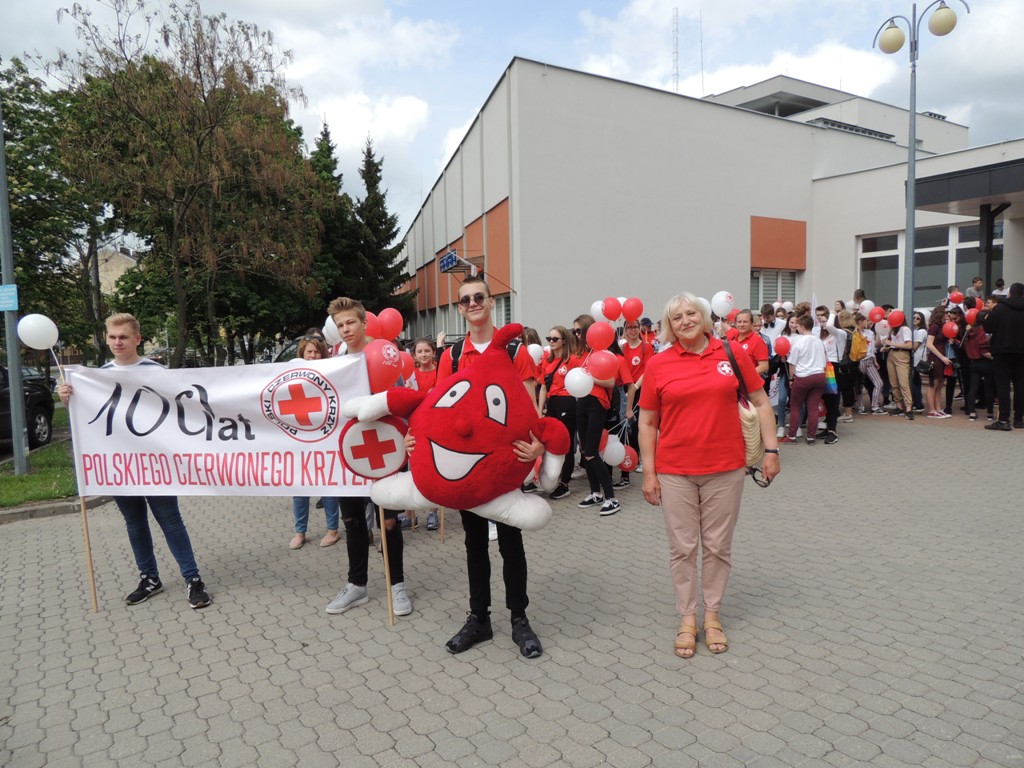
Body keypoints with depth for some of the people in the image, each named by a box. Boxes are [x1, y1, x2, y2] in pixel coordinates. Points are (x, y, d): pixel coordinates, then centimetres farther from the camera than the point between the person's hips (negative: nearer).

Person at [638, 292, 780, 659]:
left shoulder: (732, 353, -1)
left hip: (726, 469, 1)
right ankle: (687, 619, 25)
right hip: (675, 472, 0)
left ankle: (712, 615, 30)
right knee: (682, 548, 9)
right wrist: (649, 473, -2)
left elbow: (760, 402, 7)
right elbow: (647, 423, 1)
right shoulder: (658, 365, -3)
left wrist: (771, 450, 2)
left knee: (718, 546, 12)